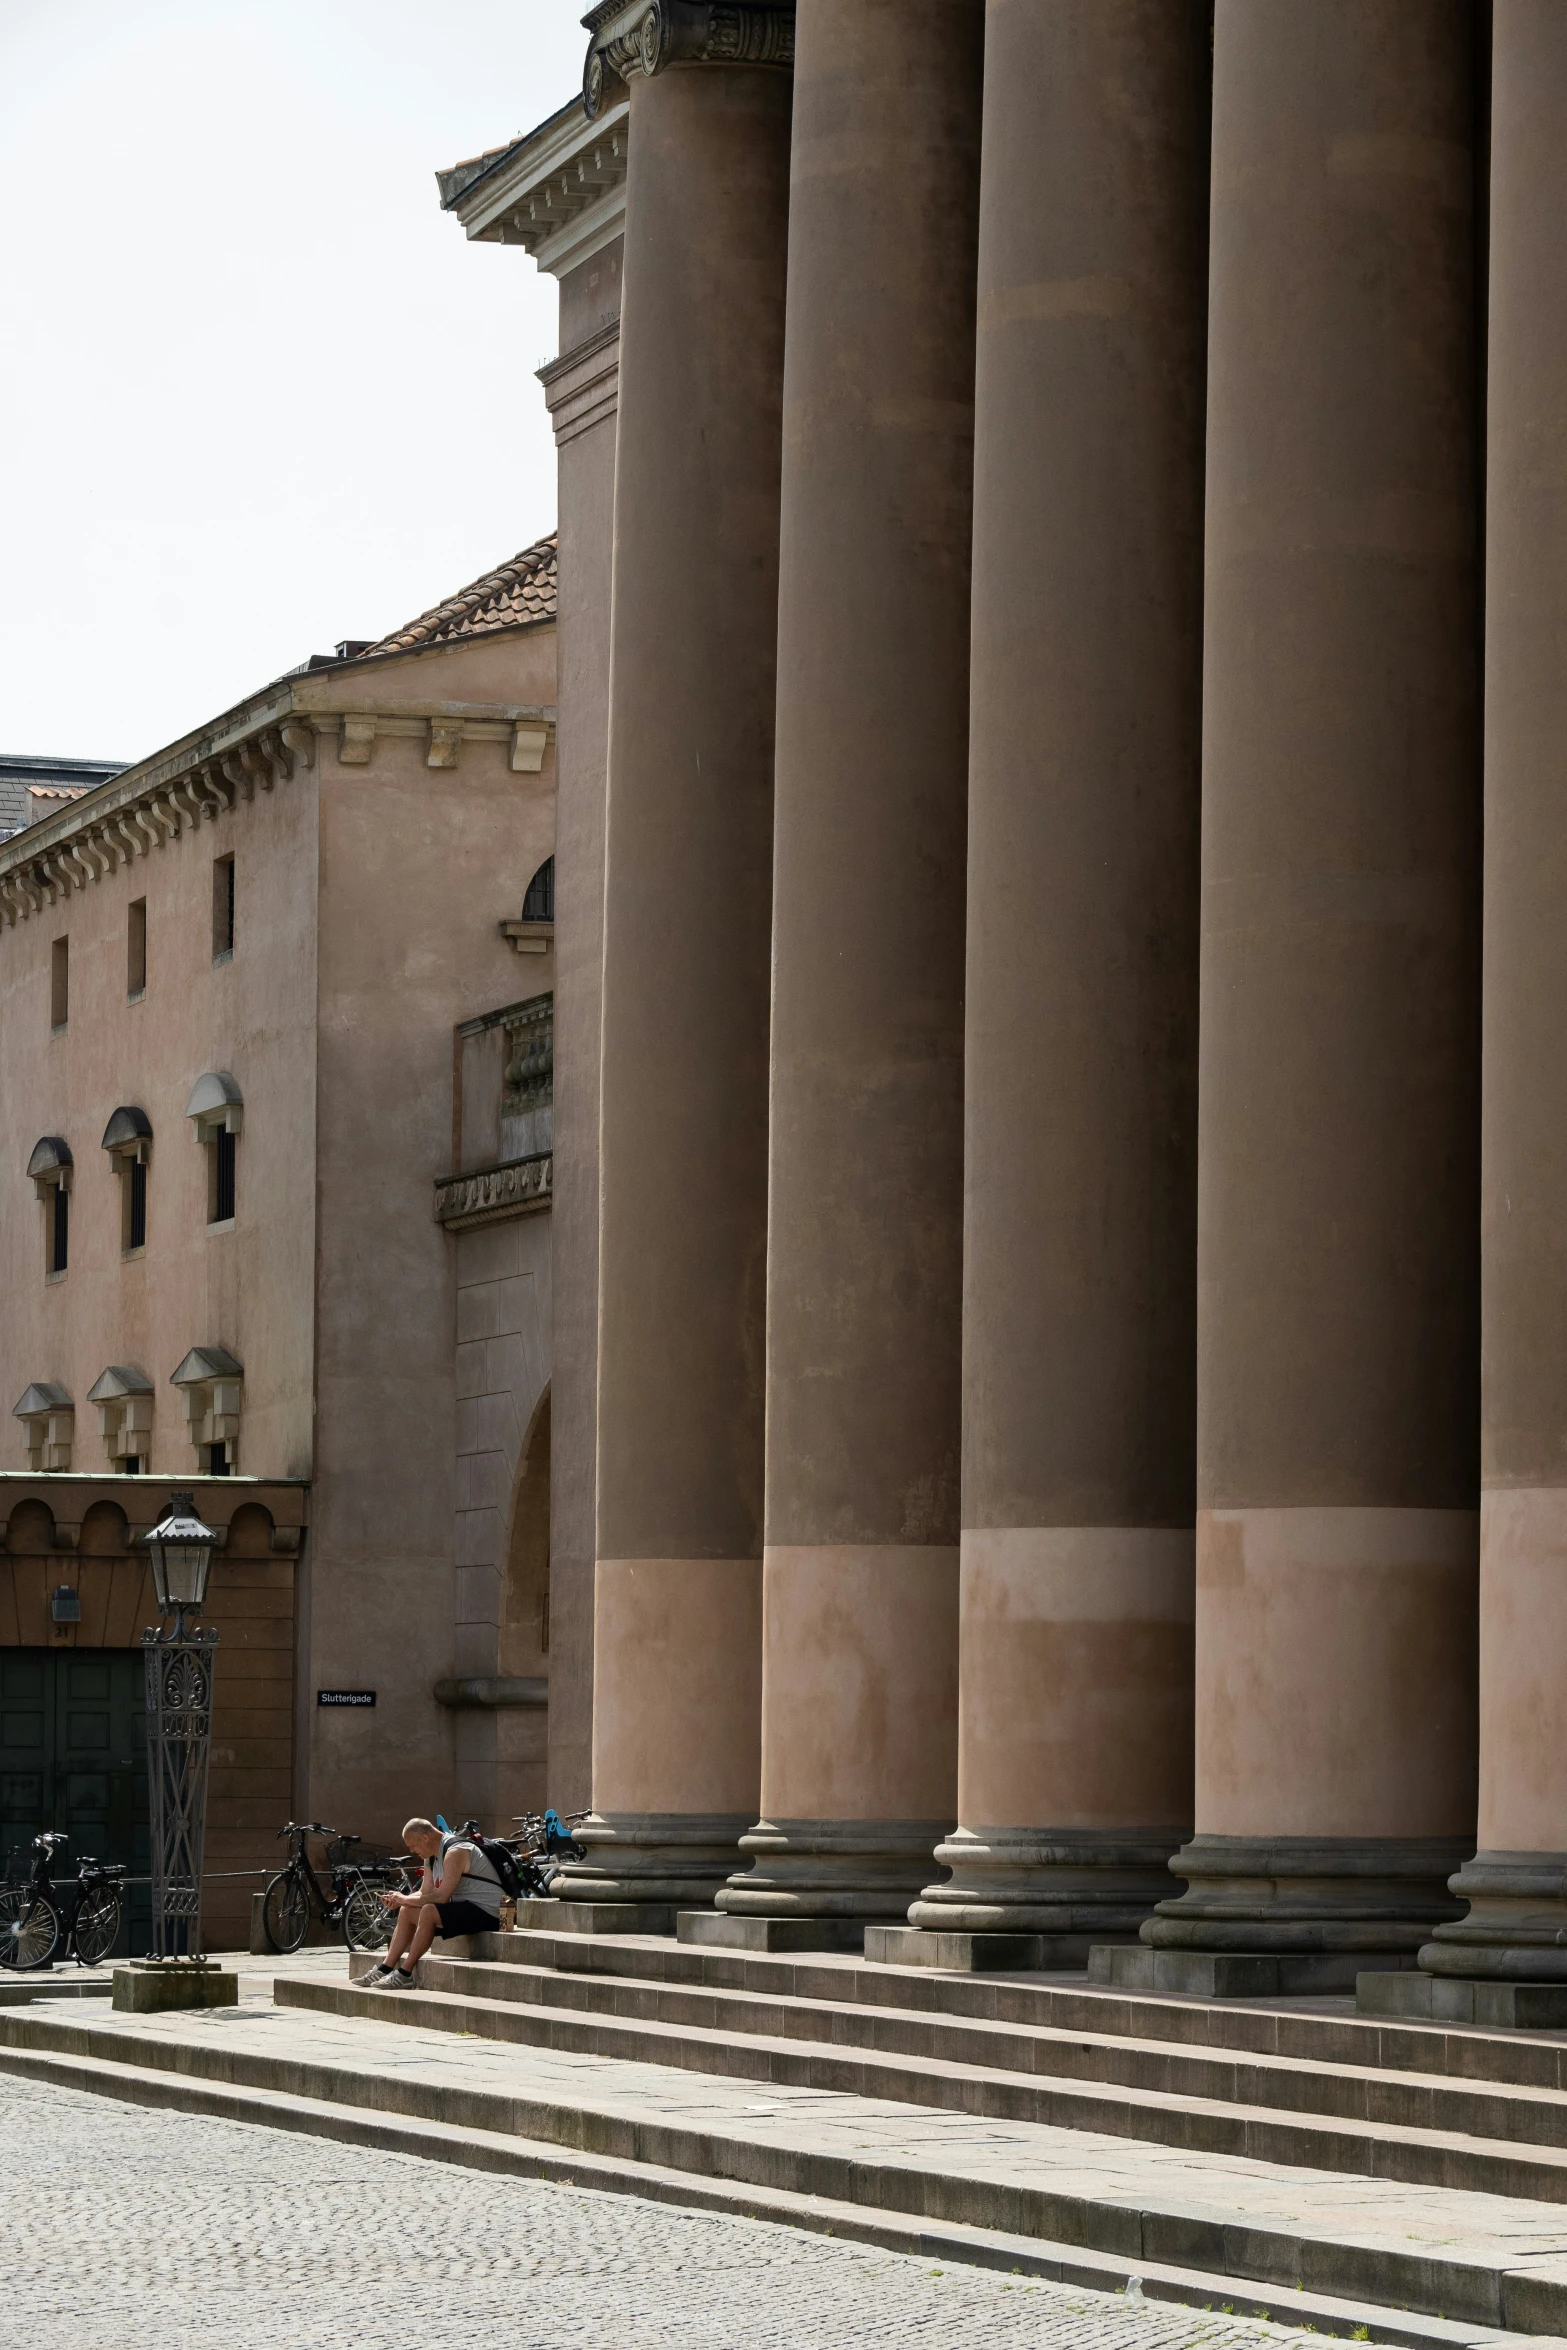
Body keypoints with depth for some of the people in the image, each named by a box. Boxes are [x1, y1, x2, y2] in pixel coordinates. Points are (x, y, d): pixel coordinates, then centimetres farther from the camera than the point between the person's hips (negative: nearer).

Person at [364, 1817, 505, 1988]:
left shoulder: (455, 1852, -20)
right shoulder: (432, 1856, 11)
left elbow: (441, 1897, -25)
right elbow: (425, 1892, 10)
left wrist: (405, 1899, -17)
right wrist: (399, 1901, -8)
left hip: (484, 1911, -11)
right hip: (463, 1909, 11)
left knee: (429, 1911, -30)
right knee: (407, 1912, 6)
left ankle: (405, 1974, -25)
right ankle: (385, 1969, 2)